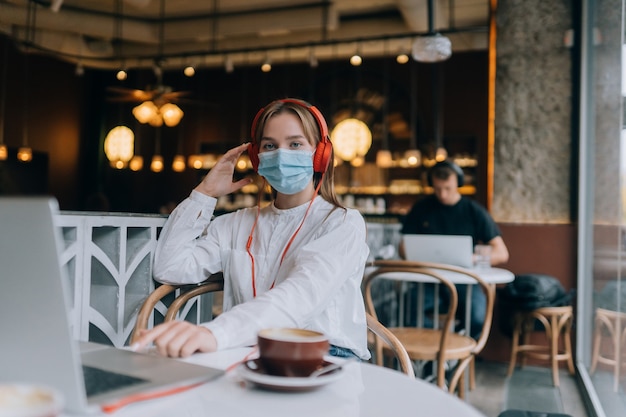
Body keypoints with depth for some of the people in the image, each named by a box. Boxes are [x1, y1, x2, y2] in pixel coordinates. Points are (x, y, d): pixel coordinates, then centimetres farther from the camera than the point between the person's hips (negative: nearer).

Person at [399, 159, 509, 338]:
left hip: (465, 280, -1)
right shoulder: (421, 208, 10)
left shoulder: (474, 211, 4)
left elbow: (501, 253, 0)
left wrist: (471, 258, -19)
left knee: (476, 319, -31)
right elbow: (404, 249, 11)